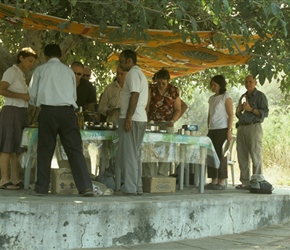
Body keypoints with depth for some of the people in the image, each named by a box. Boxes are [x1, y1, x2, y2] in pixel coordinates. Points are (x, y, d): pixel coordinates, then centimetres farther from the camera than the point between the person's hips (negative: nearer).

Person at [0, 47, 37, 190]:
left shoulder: (20, 75, 21)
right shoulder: (12, 71, -6)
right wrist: (23, 96, -18)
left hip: (20, 113, 9)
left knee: (17, 147, 6)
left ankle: (15, 180, 8)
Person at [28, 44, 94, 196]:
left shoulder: (40, 70, 7)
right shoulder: (69, 71, 14)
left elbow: (32, 95, 10)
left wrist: (37, 103, 31)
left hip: (48, 111, -1)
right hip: (67, 111, 1)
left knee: (45, 150, 8)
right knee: (75, 149, 1)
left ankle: (42, 188, 11)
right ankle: (86, 186, -8)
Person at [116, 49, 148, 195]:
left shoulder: (133, 73, -9)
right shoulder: (140, 74, 22)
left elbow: (134, 96, -19)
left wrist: (128, 118, -22)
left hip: (132, 118, -10)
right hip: (141, 118, 10)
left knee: (128, 154, -8)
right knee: (135, 154, 12)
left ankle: (130, 188, -7)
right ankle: (137, 187, 13)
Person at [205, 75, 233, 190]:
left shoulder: (226, 97, -2)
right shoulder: (211, 98, 17)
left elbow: (231, 115, -7)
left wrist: (229, 130, -14)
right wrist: (208, 129, 15)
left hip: (222, 129, -7)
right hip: (212, 130, 7)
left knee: (221, 155, -6)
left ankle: (222, 182, -2)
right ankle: (214, 181, 10)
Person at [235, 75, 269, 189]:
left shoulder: (260, 96, 3)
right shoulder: (243, 96, 23)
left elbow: (265, 112, -6)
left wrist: (250, 109, -15)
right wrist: (239, 110, 5)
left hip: (254, 127, -7)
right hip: (241, 127, 7)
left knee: (256, 156, -9)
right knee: (242, 157, 3)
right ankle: (245, 182, 7)